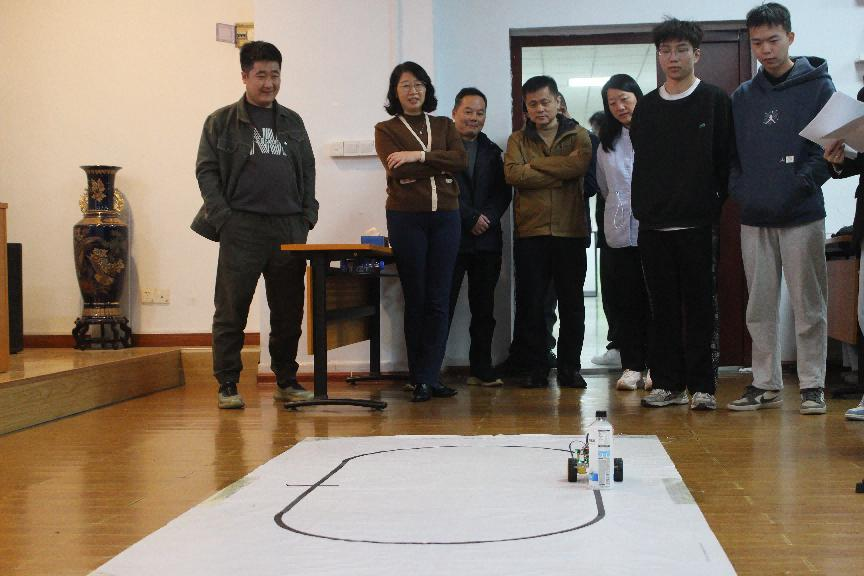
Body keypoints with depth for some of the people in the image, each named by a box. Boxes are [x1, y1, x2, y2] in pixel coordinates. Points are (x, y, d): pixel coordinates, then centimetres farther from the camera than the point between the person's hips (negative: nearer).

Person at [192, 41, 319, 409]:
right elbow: (206, 171, 1)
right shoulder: (221, 122, 5)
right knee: (231, 311, -1)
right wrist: (224, 218, -9)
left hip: (289, 228, 4)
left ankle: (286, 381, 19)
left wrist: (308, 215, 6)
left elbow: (308, 170, 18)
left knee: (289, 310, 7)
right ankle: (227, 386, 7)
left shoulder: (292, 122, 17)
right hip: (242, 229, -4)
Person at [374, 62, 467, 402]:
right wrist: (441, 165, -6)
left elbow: (461, 160, -3)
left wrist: (420, 156, -13)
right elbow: (397, 170, -11)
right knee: (415, 301, 2)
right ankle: (421, 380, 8)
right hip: (406, 218, -2)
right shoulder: (386, 130, 7)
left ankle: (428, 378, 2)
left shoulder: (444, 126, 16)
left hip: (445, 218, 3)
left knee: (438, 301, -1)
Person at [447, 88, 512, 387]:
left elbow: (503, 191, 9)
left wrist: (487, 218, -8)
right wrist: (471, 218, -12)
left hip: (487, 240, 5)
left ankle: (482, 370, 15)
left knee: (484, 309, 8)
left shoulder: (492, 151, 17)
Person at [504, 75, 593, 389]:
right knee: (530, 303, 2)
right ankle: (537, 369, 11)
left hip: (570, 230, -1)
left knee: (572, 303, 4)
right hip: (530, 232, 1)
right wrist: (561, 170, -9)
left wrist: (534, 165, -7)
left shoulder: (578, 135, 9)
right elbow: (512, 174, -8)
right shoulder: (518, 139, 11)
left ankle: (570, 368, 14)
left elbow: (580, 164, -12)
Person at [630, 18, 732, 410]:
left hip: (697, 225, -3)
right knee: (663, 307, 7)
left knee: (699, 306, 0)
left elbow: (724, 161, -1)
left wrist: (715, 205, -6)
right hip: (653, 224, 4)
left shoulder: (714, 101, 2)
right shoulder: (646, 107, 12)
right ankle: (668, 384, 13)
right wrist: (642, 206, 6)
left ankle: (701, 386, 6)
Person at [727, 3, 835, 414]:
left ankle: (812, 385, 10)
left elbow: (830, 148, -3)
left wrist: (798, 188, -15)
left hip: (802, 216, -4)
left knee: (809, 306, 1)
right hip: (754, 219, 4)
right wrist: (740, 191, -2)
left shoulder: (818, 87, 2)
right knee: (760, 307, 8)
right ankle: (766, 385, 16)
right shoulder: (742, 97, 13)